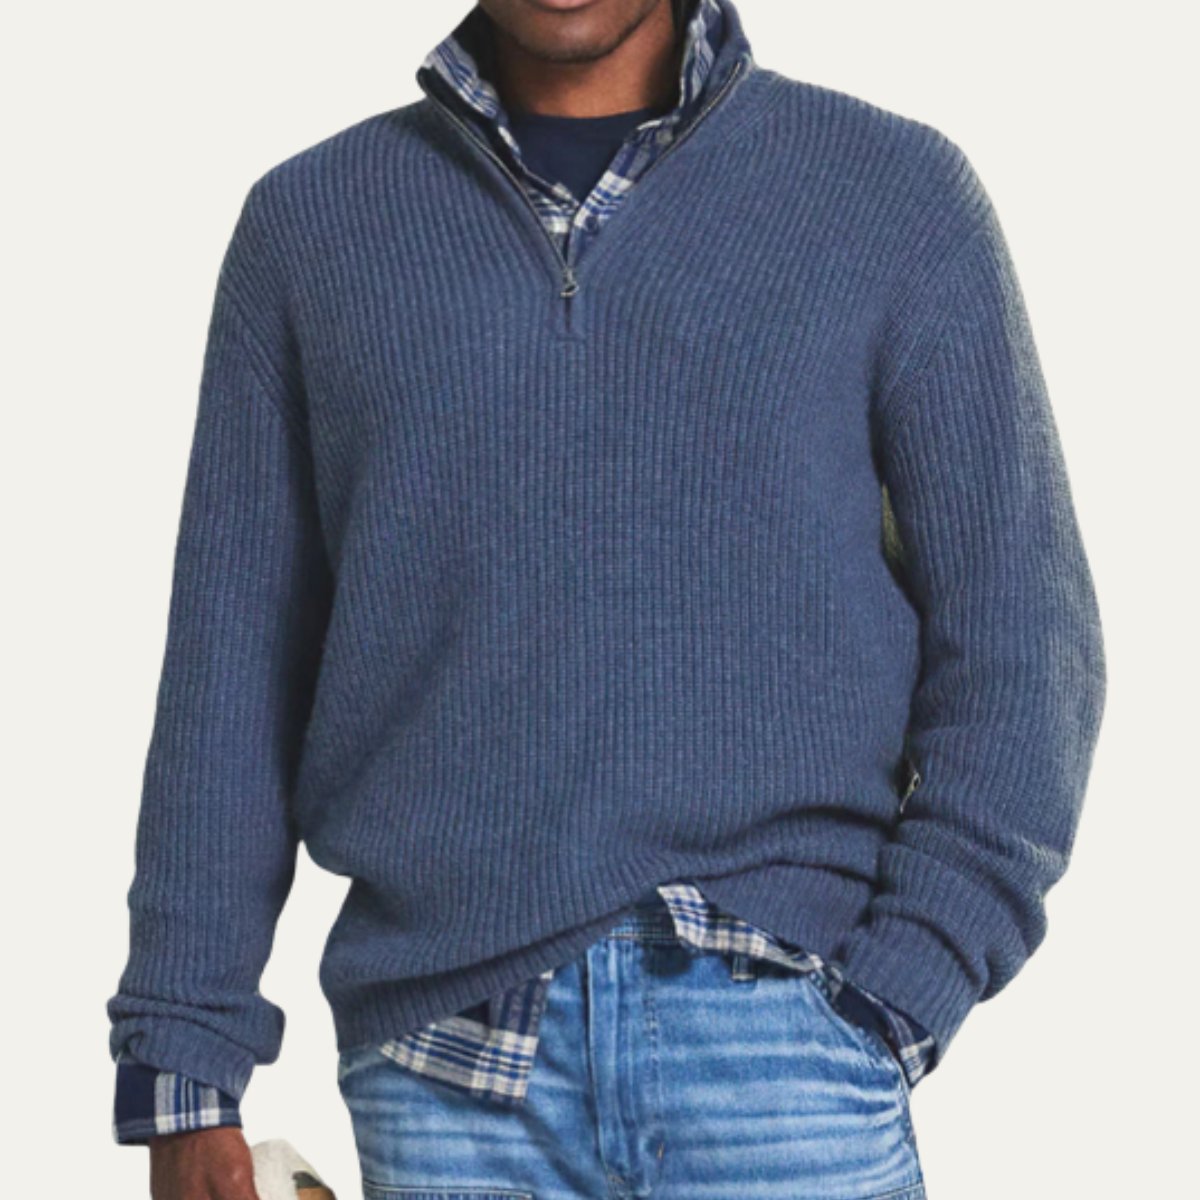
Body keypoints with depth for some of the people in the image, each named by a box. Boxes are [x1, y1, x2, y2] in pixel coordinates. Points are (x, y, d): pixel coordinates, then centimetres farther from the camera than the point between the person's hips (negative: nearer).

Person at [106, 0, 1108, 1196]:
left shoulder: (902, 196, 4)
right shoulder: (311, 226, 10)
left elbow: (1015, 647, 0)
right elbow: (232, 675, 9)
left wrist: (876, 1028, -11)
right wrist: (178, 1082, 3)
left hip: (778, 1052, -1)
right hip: (453, 1072, 2)